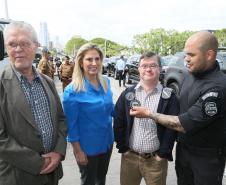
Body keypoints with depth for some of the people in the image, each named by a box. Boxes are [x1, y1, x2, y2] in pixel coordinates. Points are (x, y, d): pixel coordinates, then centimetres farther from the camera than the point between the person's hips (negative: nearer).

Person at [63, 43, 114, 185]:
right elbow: (71, 123, -16)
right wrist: (78, 150, -13)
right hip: (88, 146, -5)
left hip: (107, 141, 5)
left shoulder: (106, 82, -3)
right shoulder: (73, 90, -20)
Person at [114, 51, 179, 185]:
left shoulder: (169, 96, -5)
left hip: (156, 159, -1)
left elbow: (172, 127, -8)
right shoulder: (128, 94, -1)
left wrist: (163, 154, -9)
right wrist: (122, 148, -2)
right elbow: (118, 123, 0)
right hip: (129, 156, 2)